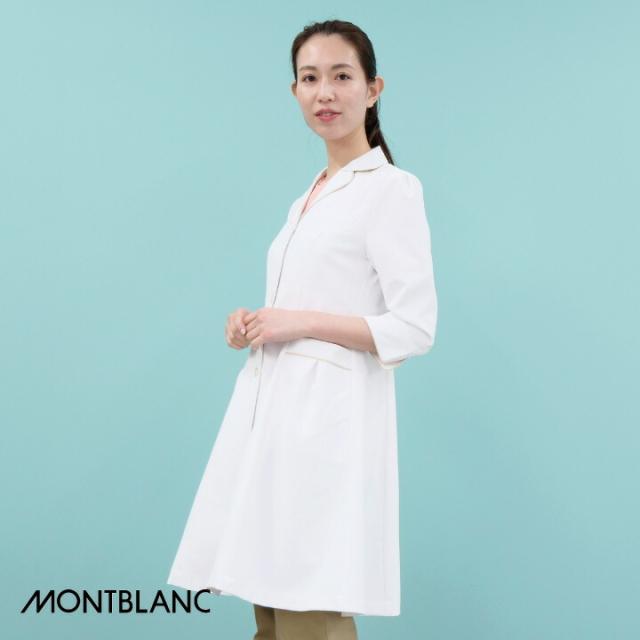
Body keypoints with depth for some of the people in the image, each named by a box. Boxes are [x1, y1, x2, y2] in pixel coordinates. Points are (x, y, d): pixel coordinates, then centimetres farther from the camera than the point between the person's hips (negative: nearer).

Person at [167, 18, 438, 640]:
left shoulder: (393, 189, -4)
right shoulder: (309, 198, 20)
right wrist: (254, 324, 7)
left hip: (331, 415, -8)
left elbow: (412, 330, -11)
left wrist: (300, 322, -11)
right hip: (272, 408, 8)